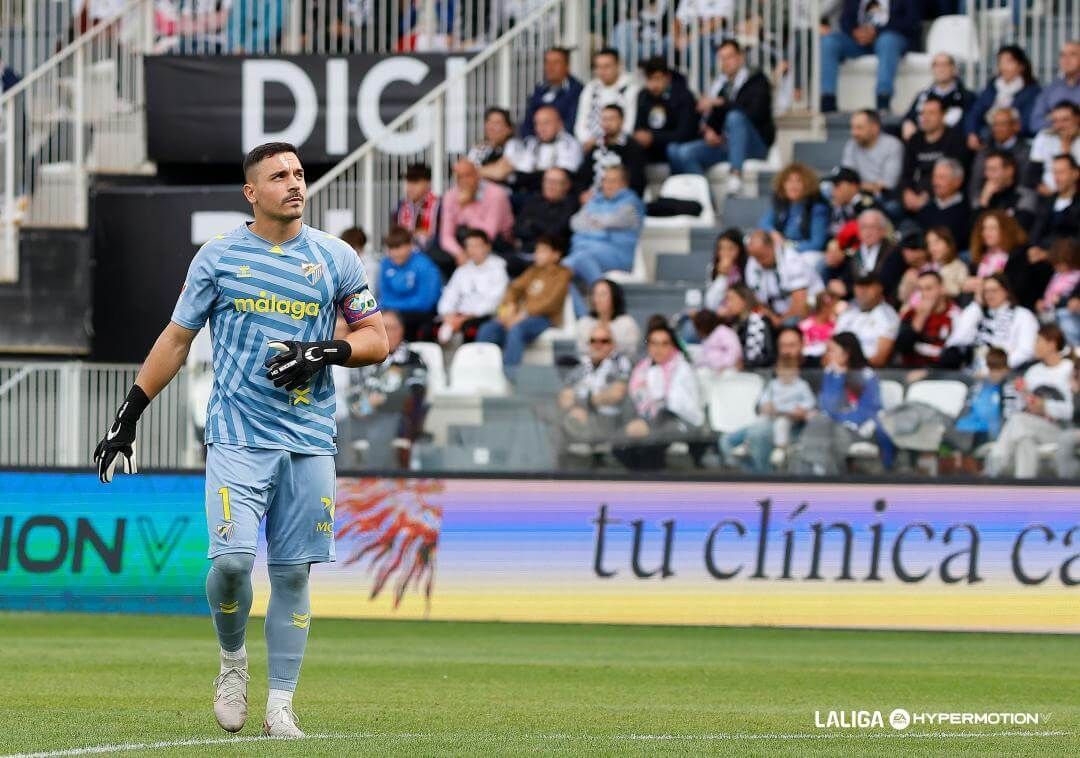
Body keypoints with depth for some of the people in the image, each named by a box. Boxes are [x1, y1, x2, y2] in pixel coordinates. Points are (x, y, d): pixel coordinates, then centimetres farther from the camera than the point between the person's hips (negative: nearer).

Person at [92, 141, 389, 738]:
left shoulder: (336, 258, 6)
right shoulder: (218, 256, 4)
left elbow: (376, 340, 9)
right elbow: (176, 338, 9)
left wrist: (321, 353, -11)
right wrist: (128, 415, 6)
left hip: (310, 441, 2)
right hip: (237, 436, -2)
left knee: (293, 573, 2)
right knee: (232, 559, -17)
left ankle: (280, 704, 8)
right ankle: (232, 659, 10)